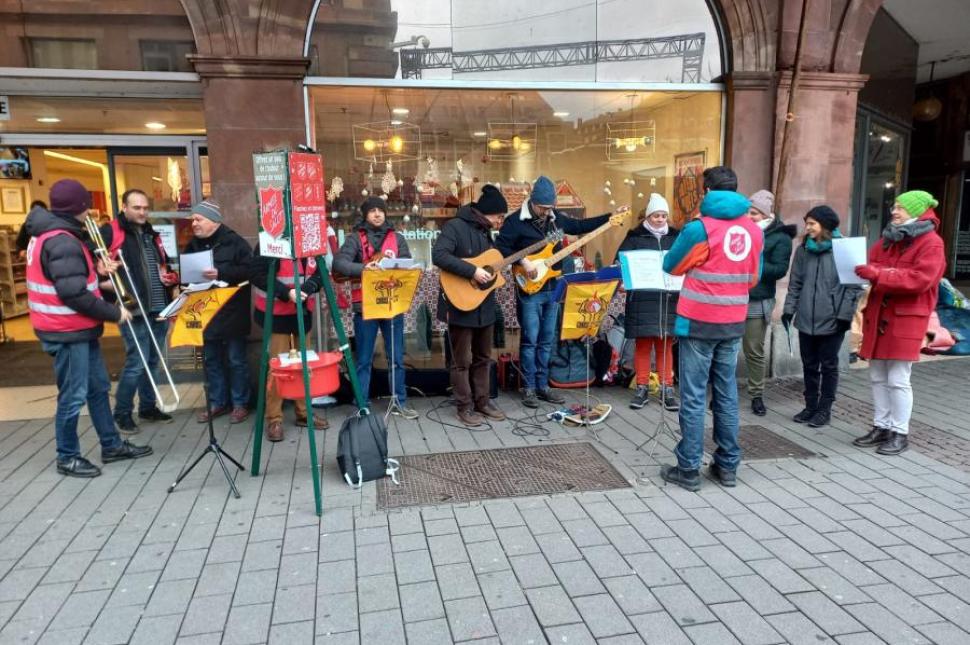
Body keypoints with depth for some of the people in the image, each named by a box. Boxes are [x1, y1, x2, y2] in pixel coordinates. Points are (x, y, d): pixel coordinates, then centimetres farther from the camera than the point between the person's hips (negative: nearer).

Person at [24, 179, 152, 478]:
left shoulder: (51, 234, 11)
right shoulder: (62, 242, -22)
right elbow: (74, 295, -27)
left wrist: (96, 270, 5)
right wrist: (113, 313, -17)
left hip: (78, 329, 11)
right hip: (67, 332, -11)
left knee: (98, 387, 17)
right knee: (73, 396, 2)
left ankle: (112, 445, 28)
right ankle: (67, 458, 18)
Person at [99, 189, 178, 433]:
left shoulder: (152, 234, 17)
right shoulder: (110, 233, -5)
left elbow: (165, 264, 26)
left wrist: (169, 277, 7)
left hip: (159, 308, 7)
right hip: (133, 309, -7)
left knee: (152, 361, 14)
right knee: (136, 363, -6)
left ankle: (148, 406, 27)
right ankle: (122, 413, 10)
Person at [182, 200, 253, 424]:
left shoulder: (234, 242, -9)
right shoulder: (192, 245, 10)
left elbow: (248, 270, -18)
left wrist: (221, 274, -26)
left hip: (231, 313, -6)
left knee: (236, 360, 3)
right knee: (210, 360, 12)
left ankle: (240, 403, 14)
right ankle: (217, 402, 24)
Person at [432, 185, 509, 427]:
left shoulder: (485, 231, 12)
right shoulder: (455, 227, -14)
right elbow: (439, 256, -28)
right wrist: (472, 271, -29)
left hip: (485, 306, 8)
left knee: (483, 358, 15)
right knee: (463, 360, 2)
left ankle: (482, 402, 26)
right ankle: (465, 407, 12)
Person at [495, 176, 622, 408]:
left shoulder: (555, 218, 10)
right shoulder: (516, 221, -10)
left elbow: (580, 226, 20)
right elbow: (500, 246, -14)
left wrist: (609, 217, 15)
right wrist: (522, 261, -22)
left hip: (552, 288, 6)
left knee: (547, 340, 10)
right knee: (530, 340, -1)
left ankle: (542, 385, 20)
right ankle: (529, 388, 9)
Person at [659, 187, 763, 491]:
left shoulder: (700, 228, -12)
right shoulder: (754, 231, 5)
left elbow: (671, 266, 1)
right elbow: (753, 278, 15)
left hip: (699, 322, -5)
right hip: (734, 323, 5)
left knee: (693, 396, 0)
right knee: (727, 394, 13)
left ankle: (688, 469, 6)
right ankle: (728, 466, 20)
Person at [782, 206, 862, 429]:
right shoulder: (803, 250, 9)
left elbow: (854, 286, -8)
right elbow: (795, 283, 12)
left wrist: (844, 314, -13)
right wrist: (789, 309, 4)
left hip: (832, 320, -5)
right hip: (806, 319, 5)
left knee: (828, 366, 7)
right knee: (809, 365, 12)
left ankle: (825, 409, 17)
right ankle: (810, 405, 24)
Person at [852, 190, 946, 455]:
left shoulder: (931, 242, -7)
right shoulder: (890, 238, 16)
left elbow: (920, 279, -20)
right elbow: (872, 260, 18)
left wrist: (878, 274, -25)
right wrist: (864, 269, -7)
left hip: (906, 318, -7)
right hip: (879, 315, 7)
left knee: (898, 379, -4)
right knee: (878, 377, 10)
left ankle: (900, 433, 6)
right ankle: (881, 427, 20)